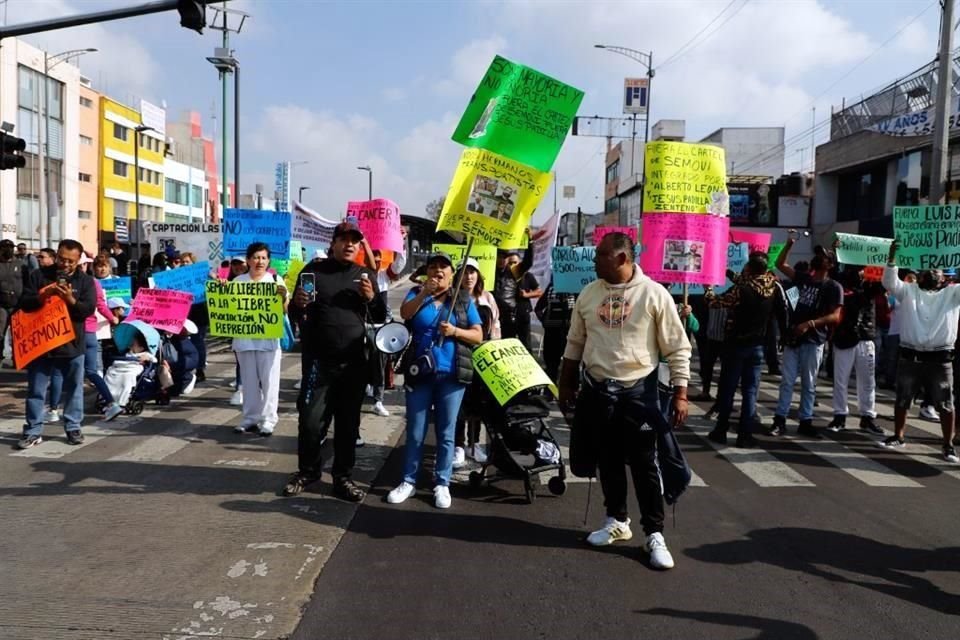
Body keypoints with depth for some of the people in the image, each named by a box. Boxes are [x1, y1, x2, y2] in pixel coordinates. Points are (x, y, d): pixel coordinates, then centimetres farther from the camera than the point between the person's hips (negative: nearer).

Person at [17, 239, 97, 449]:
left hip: (72, 343, 0)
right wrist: (42, 296, -20)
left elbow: (89, 309, -9)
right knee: (36, 390, 6)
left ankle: (73, 427, 20)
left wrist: (71, 299, -25)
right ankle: (33, 431, 14)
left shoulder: (85, 281, 0)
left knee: (74, 388, 9)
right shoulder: (39, 275, 1)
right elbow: (24, 303, -3)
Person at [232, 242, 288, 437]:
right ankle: (250, 418, 18)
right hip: (244, 338, 3)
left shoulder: (276, 280, 1)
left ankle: (268, 419, 5)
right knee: (249, 380, 10)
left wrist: (283, 297, -23)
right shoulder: (237, 281, 8)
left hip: (269, 338, -2)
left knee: (269, 380, 0)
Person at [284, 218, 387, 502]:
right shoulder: (314, 270, 2)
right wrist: (298, 303, -18)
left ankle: (343, 478, 19)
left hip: (354, 362, 2)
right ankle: (307, 471, 19)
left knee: (349, 423, 8)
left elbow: (380, 318, 10)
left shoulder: (367, 275, 8)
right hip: (318, 361, -2)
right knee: (310, 420, -2)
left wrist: (371, 298, -10)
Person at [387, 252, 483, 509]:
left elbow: (478, 335, 3)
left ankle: (442, 483, 16)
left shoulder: (464, 300, 6)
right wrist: (424, 293, -28)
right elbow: (404, 313, -14)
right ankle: (408, 481, 18)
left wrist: (456, 331, -14)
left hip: (451, 375, 0)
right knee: (415, 432, 7)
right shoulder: (417, 294, 7)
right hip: (419, 373, 0)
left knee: (446, 433, 6)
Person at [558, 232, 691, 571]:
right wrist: (566, 385, 14)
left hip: (639, 391, -4)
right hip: (597, 389, 4)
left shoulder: (654, 293, -9)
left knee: (645, 463, 0)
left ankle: (654, 534, 10)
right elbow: (575, 343, 14)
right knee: (608, 460, 13)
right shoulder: (589, 293, 5)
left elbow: (678, 349, -6)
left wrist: (680, 393, -9)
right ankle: (616, 520, 30)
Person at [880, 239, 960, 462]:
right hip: (909, 357, 1)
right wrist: (892, 257, -16)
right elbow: (889, 282, -4)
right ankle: (898, 437, 25)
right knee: (902, 401, 11)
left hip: (940, 359, -1)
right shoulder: (908, 290, 10)